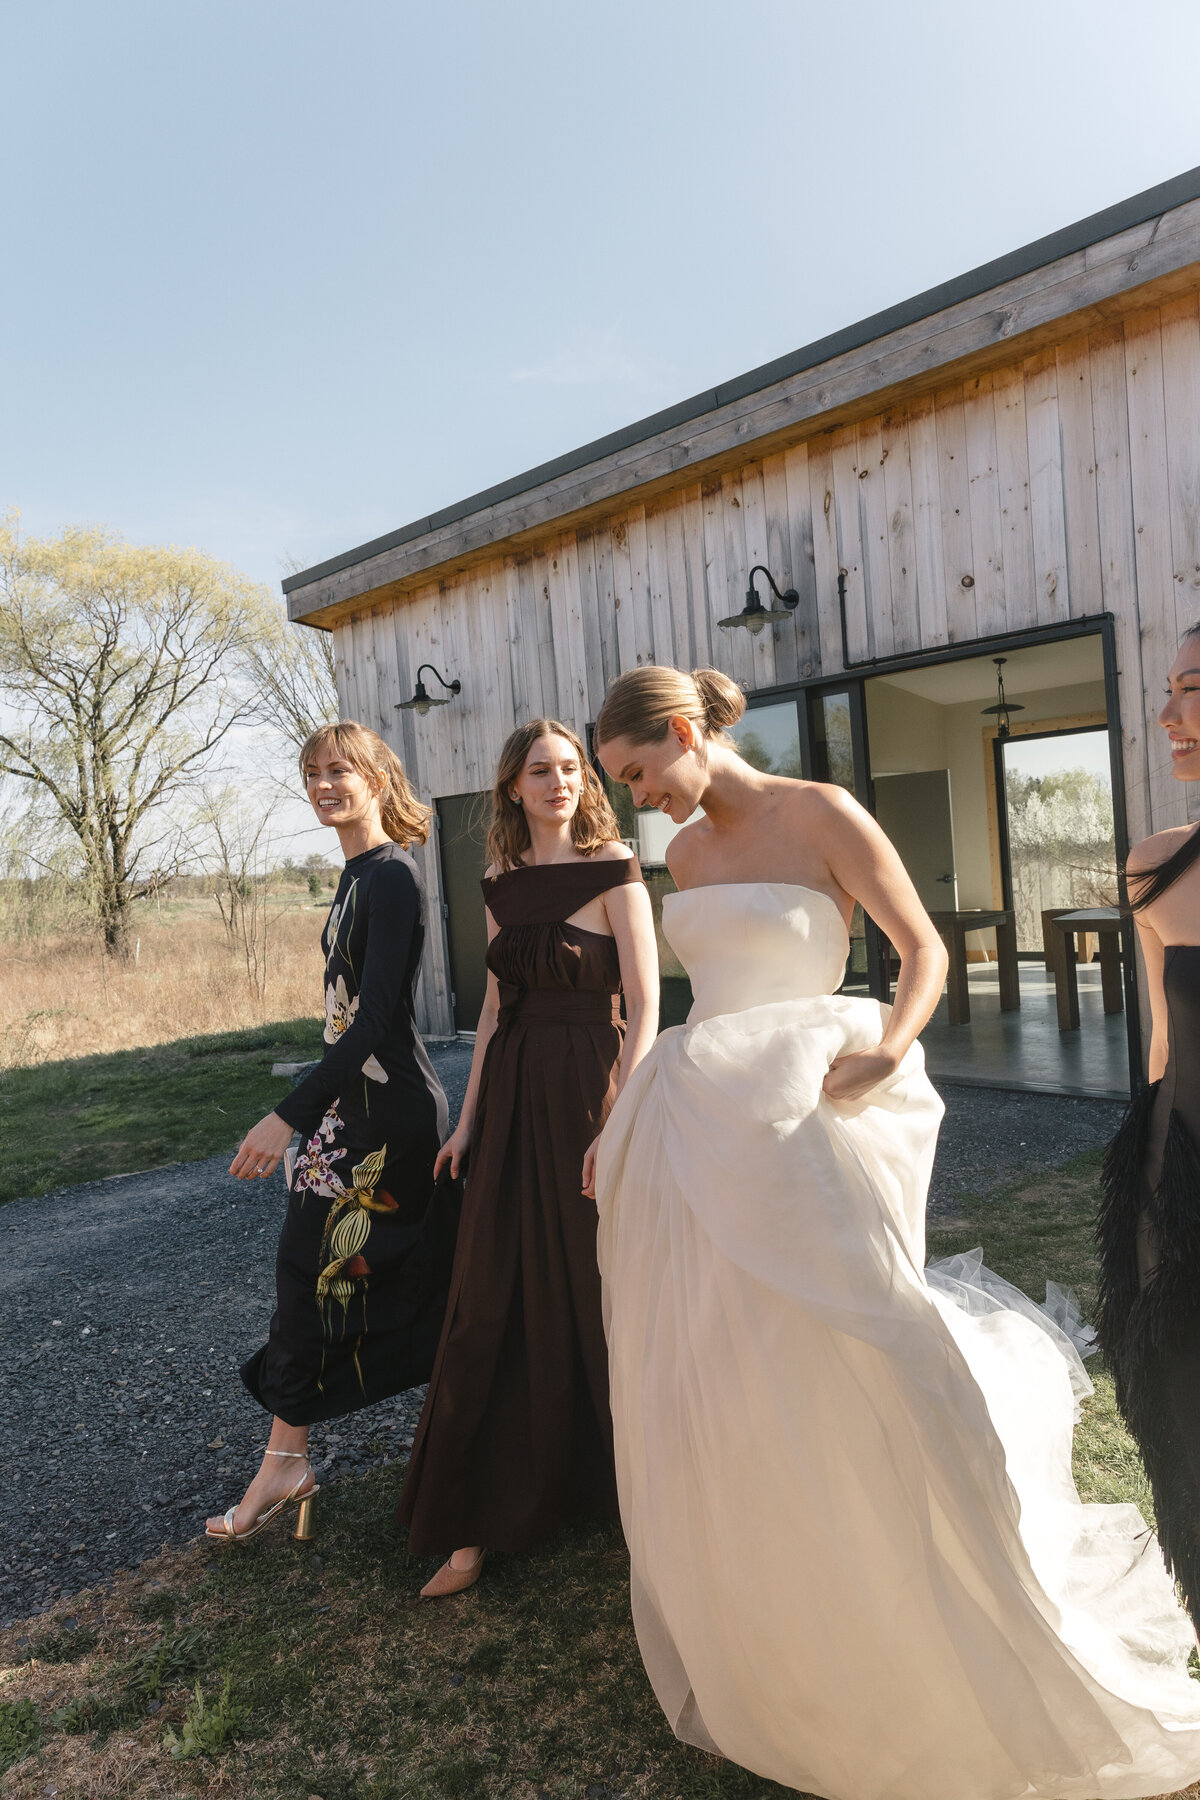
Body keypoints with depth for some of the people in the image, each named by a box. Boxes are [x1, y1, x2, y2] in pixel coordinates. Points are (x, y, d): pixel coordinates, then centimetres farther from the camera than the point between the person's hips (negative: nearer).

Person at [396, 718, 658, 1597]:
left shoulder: (613, 871, -7)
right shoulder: (503, 886, 10)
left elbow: (644, 1006, -13)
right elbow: (497, 1006, 14)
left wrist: (616, 1124, -20)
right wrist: (469, 1117, 12)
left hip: (588, 1088, -5)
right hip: (511, 1098, 6)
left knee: (602, 1296, 9)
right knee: (494, 1309, 8)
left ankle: (634, 1484, 34)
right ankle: (478, 1523, 21)